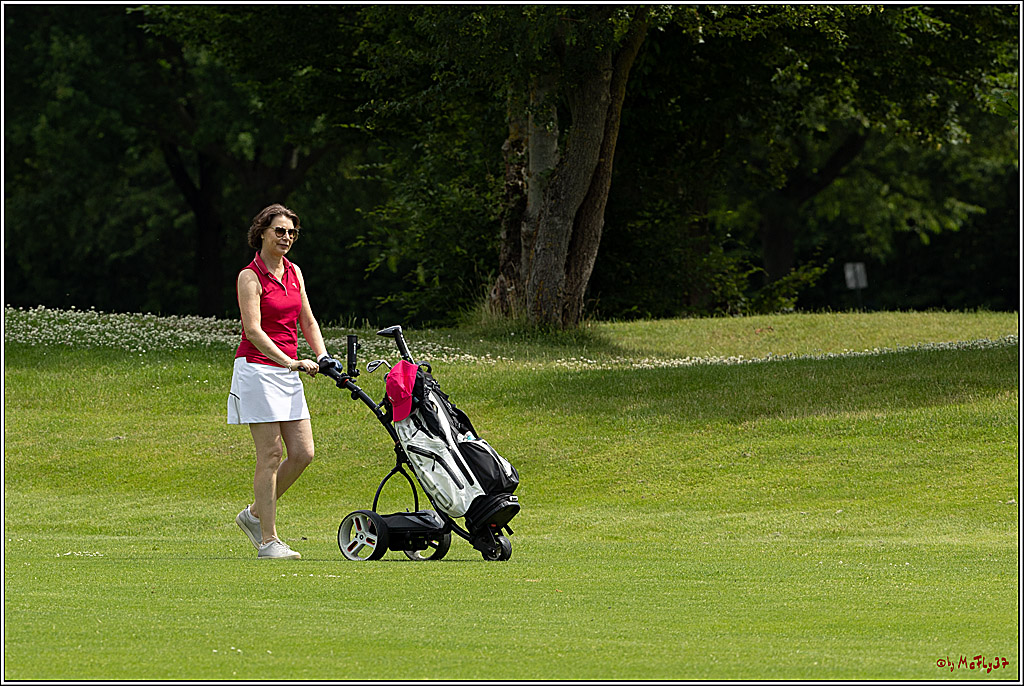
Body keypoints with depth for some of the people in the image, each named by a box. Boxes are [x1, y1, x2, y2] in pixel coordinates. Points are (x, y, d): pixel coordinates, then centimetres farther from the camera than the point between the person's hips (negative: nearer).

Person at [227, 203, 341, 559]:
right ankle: (268, 540, -4)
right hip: (258, 367, -7)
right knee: (271, 456, -8)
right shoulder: (250, 277, -9)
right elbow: (253, 331, -17)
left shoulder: (294, 272, 13)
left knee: (303, 453, 3)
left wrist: (323, 356, 2)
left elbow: (307, 320, 18)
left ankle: (255, 514, 20)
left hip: (289, 371, 7)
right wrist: (291, 362, -25)